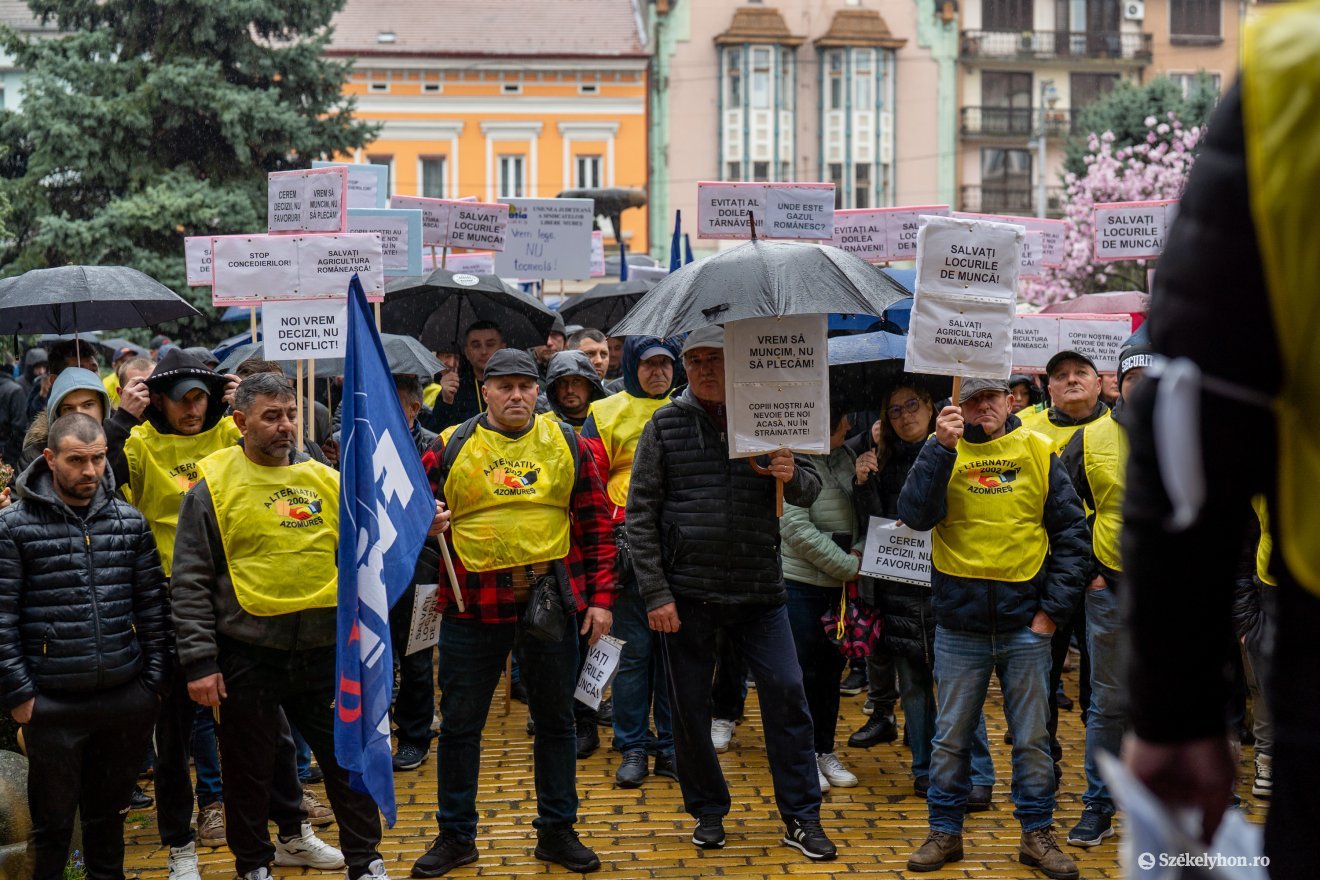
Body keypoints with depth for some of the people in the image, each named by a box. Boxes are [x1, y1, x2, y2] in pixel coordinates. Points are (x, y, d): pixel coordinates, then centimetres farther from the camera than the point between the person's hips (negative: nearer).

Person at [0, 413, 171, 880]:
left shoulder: (130, 521, 6)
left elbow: (152, 606, 9)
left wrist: (154, 680, 5)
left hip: (126, 698, 3)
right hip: (53, 702, -3)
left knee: (110, 812, 15)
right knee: (52, 823, 6)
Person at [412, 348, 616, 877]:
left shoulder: (568, 445, 5)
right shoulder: (450, 448, 1)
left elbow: (596, 525, 7)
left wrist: (600, 597, 1)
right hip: (472, 608, -1)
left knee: (555, 720, 11)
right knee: (459, 724, 6)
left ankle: (557, 831, 24)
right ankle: (455, 836, 21)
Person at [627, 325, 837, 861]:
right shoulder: (665, 425, 1)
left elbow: (810, 491, 7)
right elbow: (640, 515, -1)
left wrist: (792, 476, -18)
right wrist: (655, 594, -8)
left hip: (759, 590, 1)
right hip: (688, 592, -1)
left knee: (786, 692, -3)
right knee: (690, 706, 5)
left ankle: (801, 818, 8)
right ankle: (708, 811, 22)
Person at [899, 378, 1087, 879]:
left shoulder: (1038, 452, 2)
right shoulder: (943, 451, 2)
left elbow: (1071, 533, 4)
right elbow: (915, 515, -13)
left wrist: (1054, 608, -2)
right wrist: (942, 448, -20)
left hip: (1025, 622, 0)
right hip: (960, 622, 0)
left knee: (1032, 737, 8)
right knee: (951, 736, 8)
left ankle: (1037, 833, 20)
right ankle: (945, 832, 21)